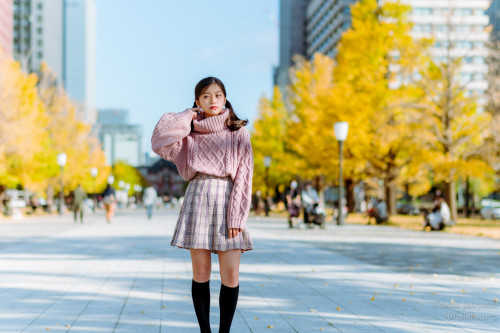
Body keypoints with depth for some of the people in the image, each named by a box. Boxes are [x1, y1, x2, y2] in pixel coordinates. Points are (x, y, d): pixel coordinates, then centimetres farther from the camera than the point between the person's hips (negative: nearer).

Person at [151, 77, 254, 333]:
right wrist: (188, 115, 4)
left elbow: (243, 175, 1)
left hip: (228, 200, -1)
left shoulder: (238, 131, 9)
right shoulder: (190, 133, 12)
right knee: (201, 272, 0)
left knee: (230, 274, -6)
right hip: (198, 198, 1)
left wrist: (236, 216, -9)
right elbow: (160, 142, -8)